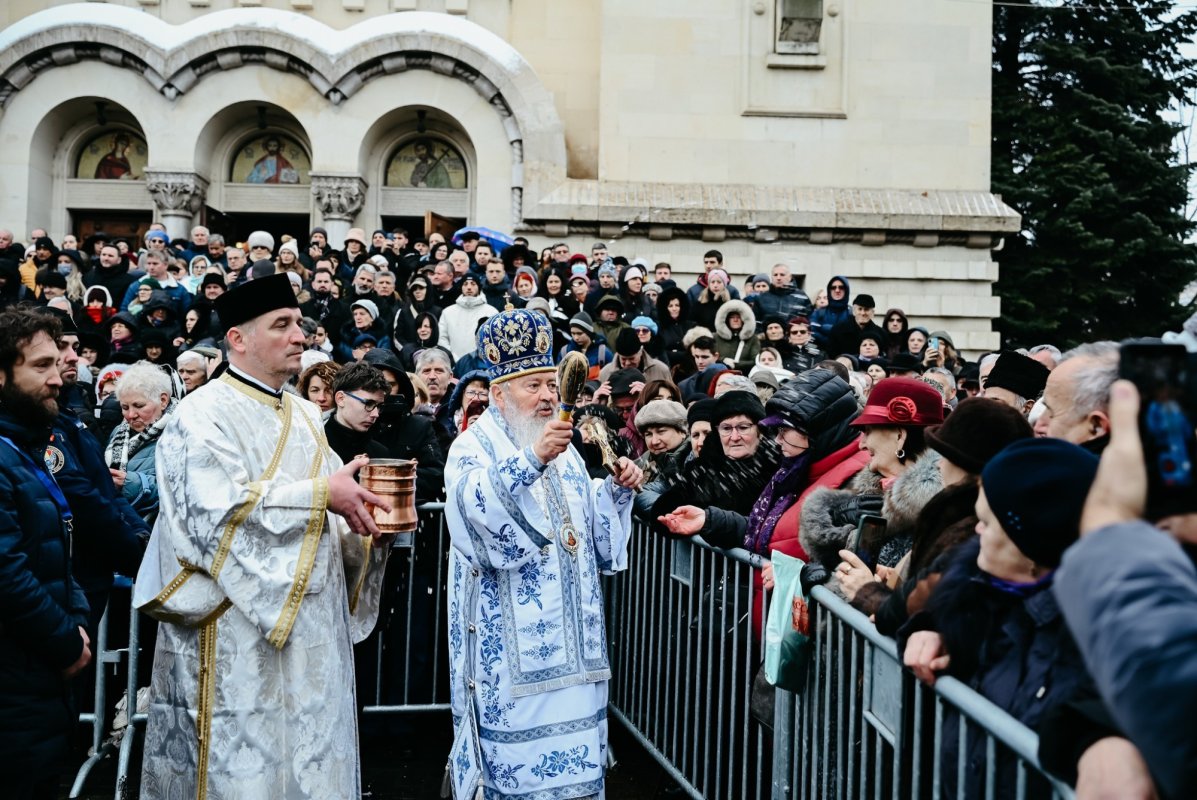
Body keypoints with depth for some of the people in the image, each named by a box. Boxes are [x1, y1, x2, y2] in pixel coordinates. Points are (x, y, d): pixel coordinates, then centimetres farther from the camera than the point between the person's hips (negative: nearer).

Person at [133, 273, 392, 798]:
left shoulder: (305, 416, 14)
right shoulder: (204, 416, -8)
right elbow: (218, 509, -23)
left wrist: (366, 524, -4)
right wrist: (321, 494, -21)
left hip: (313, 630, 7)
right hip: (239, 635, -7)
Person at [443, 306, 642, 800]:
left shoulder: (562, 448, 15)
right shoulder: (475, 445, -6)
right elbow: (476, 503, -28)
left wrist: (617, 489, 4)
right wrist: (531, 460, -40)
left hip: (569, 630, 7)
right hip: (512, 634, -6)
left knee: (571, 726, 9)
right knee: (518, 746, -2)